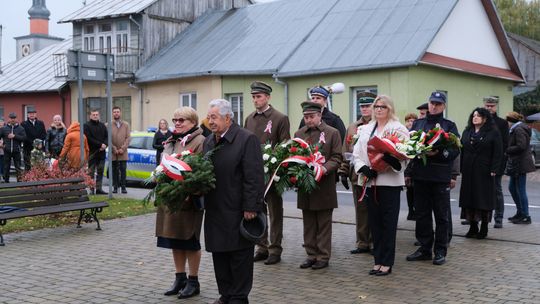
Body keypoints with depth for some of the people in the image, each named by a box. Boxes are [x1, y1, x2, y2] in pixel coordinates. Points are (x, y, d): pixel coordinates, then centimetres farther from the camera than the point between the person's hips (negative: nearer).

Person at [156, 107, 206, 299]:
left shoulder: (199, 141, -10)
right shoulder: (171, 141, 16)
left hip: (189, 201, -8)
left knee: (190, 240, 2)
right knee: (174, 239, 13)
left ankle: (193, 281, 14)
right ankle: (180, 278, 25)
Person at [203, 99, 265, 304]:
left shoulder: (247, 139, -11)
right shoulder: (208, 141, 13)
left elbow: (254, 177, -15)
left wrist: (250, 208, -18)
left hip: (238, 212, -7)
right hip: (215, 212, 7)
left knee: (239, 255, 3)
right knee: (219, 255, 13)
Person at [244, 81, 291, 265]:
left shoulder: (280, 119, -4)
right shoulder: (249, 119, 12)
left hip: (272, 172, -5)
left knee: (275, 212, 4)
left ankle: (275, 250, 11)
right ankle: (262, 248, 20)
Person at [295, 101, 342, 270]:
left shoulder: (332, 133, 0)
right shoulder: (299, 134, 11)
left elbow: (337, 157, -3)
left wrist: (325, 169, -20)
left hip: (324, 186, -4)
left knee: (324, 224, 3)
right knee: (309, 224, 10)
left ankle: (323, 256, 11)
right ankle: (311, 254, 19)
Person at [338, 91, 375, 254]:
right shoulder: (352, 127, 12)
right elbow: (346, 151, 13)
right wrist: (343, 172, 8)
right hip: (357, 175, 4)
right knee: (360, 210, 9)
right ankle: (363, 243, 18)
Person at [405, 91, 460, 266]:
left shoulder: (449, 126, 4)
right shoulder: (417, 124, 14)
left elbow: (455, 150, -6)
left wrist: (438, 153, -22)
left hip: (441, 176, -3)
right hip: (420, 175, 3)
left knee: (442, 215, 3)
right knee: (422, 214, 8)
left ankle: (440, 251, 11)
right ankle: (424, 248, 19)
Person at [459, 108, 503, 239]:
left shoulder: (493, 133, -1)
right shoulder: (467, 132, 14)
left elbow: (498, 153, -6)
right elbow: (461, 151, 11)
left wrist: (493, 169, -13)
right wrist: (461, 168, 3)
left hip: (484, 172, -5)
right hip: (468, 172, 5)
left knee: (484, 199, -1)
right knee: (468, 198, 4)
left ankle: (484, 228, 7)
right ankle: (473, 227, 12)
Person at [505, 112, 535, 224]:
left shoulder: (519, 130, -15)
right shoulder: (515, 130, 16)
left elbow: (521, 146, -23)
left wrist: (507, 150, -14)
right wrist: (508, 149, 4)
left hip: (520, 164, -10)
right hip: (516, 164, 10)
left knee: (521, 190, -4)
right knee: (512, 188, 16)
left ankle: (525, 216, 3)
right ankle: (520, 212, 26)